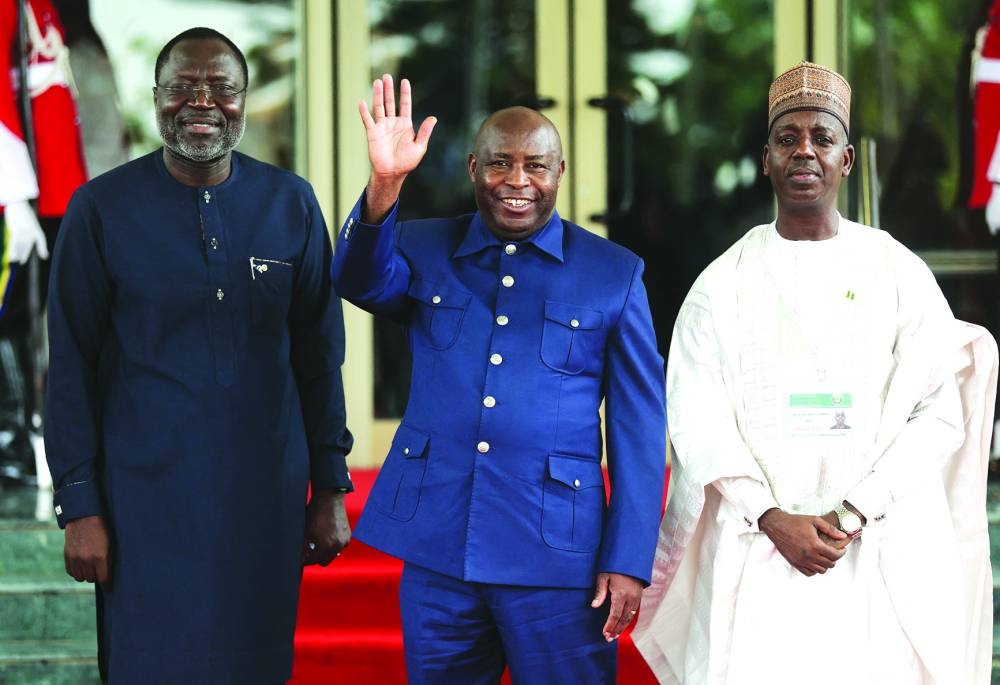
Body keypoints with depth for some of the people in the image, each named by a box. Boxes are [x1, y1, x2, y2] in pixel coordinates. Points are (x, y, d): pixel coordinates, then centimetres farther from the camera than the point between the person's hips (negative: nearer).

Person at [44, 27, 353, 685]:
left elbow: (319, 355, 7)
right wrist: (79, 507, -5)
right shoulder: (102, 208, -4)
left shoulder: (291, 204, 2)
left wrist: (330, 488, 5)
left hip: (267, 495, 2)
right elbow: (72, 366, -2)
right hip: (147, 499, -2)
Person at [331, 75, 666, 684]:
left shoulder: (614, 274, 3)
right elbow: (360, 280, -14)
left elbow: (639, 425, 2)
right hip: (435, 548, 2)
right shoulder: (425, 250, 8)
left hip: (556, 556, -2)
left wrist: (629, 561, -3)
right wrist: (385, 183, -31)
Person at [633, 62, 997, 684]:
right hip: (752, 549, 0)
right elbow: (696, 419, 0)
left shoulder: (899, 272, 5)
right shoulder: (725, 280, 6)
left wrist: (852, 515, -11)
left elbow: (942, 411, -2)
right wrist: (773, 519, -12)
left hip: (878, 550, 0)